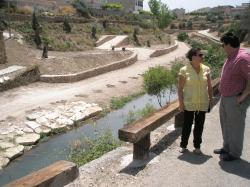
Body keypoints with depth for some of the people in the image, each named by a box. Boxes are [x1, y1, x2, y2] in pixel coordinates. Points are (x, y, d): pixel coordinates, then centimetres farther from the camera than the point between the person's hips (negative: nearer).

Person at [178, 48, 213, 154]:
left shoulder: (206, 69, 0)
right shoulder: (184, 70, -10)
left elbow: (209, 87, 7)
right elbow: (180, 88, -7)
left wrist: (211, 100, 5)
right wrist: (181, 103, -9)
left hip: (202, 103, 3)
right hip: (189, 103, -3)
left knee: (199, 125, 11)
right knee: (187, 125, 8)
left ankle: (197, 146, 27)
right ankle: (183, 145, 25)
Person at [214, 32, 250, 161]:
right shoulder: (231, 57, 10)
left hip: (236, 100, -10)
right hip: (225, 98, 10)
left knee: (235, 127, 4)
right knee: (226, 124, 20)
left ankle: (235, 153, 20)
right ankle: (227, 147, 37)